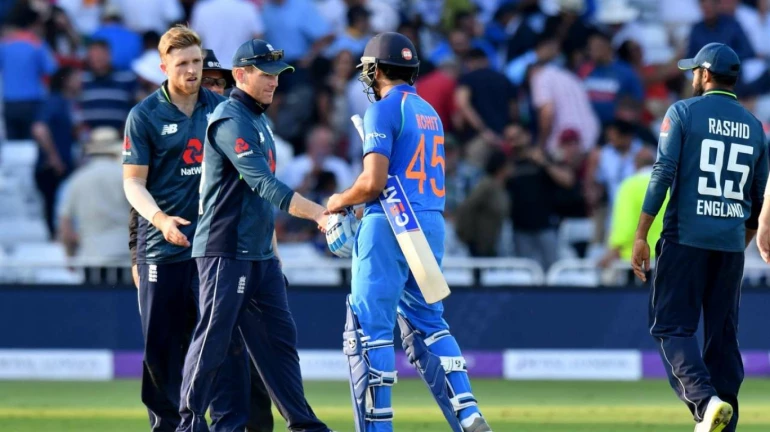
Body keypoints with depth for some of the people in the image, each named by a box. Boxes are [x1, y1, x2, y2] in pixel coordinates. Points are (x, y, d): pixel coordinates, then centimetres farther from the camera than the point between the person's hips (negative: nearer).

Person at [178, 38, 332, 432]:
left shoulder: (259, 121, 17)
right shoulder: (230, 120, -14)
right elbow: (264, 185, -24)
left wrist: (273, 249, 20)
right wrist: (317, 214, -30)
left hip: (260, 253, 9)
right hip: (225, 250, -9)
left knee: (278, 336, 8)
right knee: (213, 338, -6)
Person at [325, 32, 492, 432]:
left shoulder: (384, 111, -8)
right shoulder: (430, 113, 17)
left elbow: (373, 182, -17)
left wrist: (340, 201, 2)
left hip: (391, 226, -8)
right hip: (432, 224, 8)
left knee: (369, 328, -4)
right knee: (426, 323, 15)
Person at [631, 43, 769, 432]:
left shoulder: (683, 112, -2)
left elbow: (663, 175, -10)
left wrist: (641, 236, -8)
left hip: (686, 238, -5)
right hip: (731, 245, 5)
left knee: (672, 326, -3)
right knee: (723, 335, 9)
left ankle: (705, 399, -25)